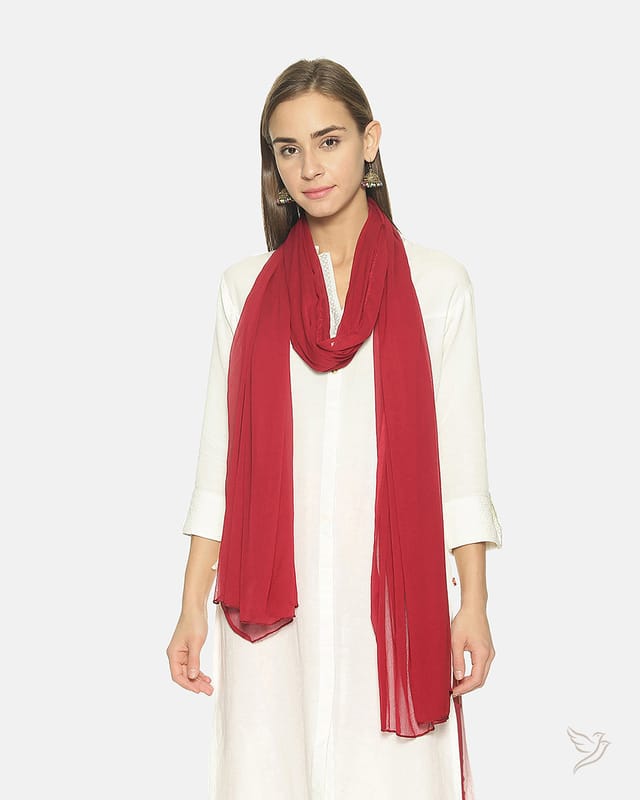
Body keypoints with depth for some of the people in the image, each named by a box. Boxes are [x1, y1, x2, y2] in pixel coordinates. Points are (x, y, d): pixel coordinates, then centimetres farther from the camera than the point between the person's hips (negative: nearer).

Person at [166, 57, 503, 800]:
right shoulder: (245, 287, 6)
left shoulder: (435, 282, 1)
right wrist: (193, 604, 2)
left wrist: (473, 604, -3)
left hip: (394, 588, -1)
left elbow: (460, 457, 0)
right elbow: (220, 460, 6)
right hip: (271, 594, 2)